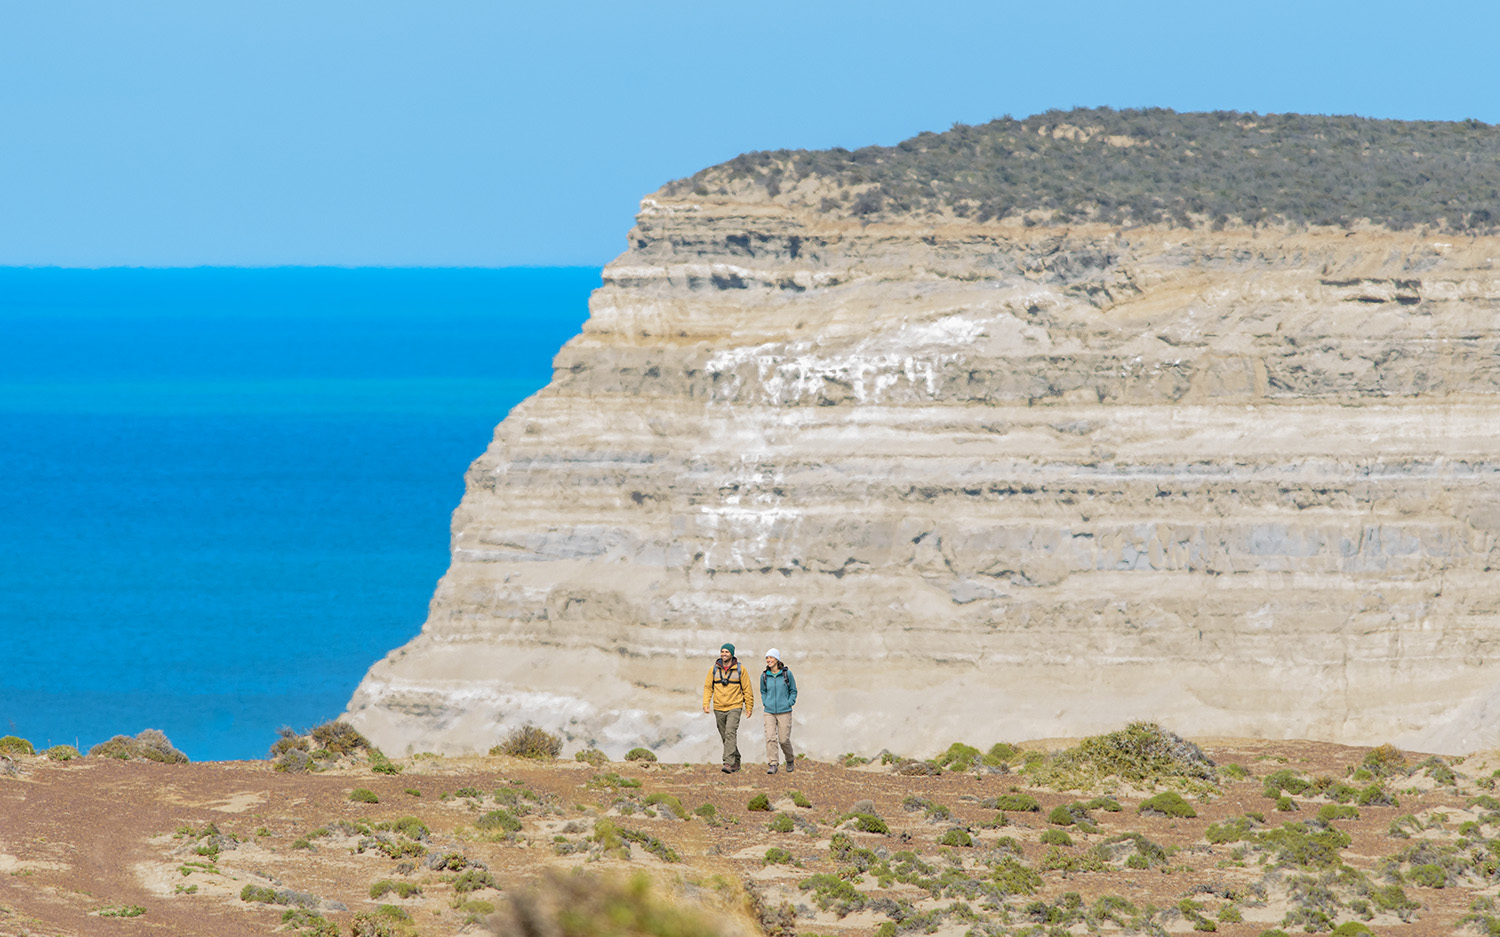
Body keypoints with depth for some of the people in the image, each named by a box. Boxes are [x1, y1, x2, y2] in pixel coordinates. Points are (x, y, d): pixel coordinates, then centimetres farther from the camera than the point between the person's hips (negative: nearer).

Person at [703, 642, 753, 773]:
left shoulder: (739, 669, -3)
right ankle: (736, 762, 25)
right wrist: (706, 704, -5)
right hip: (719, 708, 4)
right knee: (725, 737, 10)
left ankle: (729, 763, -23)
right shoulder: (714, 669, 4)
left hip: (734, 707, -4)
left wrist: (749, 707, 2)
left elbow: (747, 689, 3)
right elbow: (708, 687, 7)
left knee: (730, 733, -19)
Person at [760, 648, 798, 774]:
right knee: (770, 738, -11)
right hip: (769, 712, 2)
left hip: (784, 712, -2)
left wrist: (789, 703, -4)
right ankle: (772, 765, -10)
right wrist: (765, 703, 5)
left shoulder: (787, 674, -1)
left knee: (784, 739, -1)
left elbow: (793, 691, 8)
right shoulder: (764, 676, 5)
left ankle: (790, 760, 26)